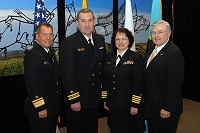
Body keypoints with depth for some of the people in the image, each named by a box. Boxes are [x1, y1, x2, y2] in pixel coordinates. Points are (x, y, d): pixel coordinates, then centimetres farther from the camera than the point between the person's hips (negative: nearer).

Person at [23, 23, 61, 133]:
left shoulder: (50, 52, 10)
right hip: (40, 110, -9)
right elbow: (31, 85, -21)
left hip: (53, 107, 9)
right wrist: (40, 108, -20)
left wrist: (56, 103, 15)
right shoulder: (32, 55, -18)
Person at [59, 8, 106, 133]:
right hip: (77, 98, -5)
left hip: (95, 98, 6)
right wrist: (74, 99, -17)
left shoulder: (100, 40, 7)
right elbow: (67, 74, -15)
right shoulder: (68, 43, -12)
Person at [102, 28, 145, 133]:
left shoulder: (137, 58, -6)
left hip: (128, 105, -4)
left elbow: (139, 83, -11)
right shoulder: (108, 57, 9)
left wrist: (135, 104, -13)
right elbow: (105, 80, 12)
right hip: (112, 105, 5)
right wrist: (105, 100, 8)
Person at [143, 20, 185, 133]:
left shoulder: (174, 53, -19)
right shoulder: (151, 48, 8)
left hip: (164, 108, -8)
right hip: (151, 104, 8)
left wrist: (167, 108, -21)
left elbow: (174, 83, -22)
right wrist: (145, 100, 13)